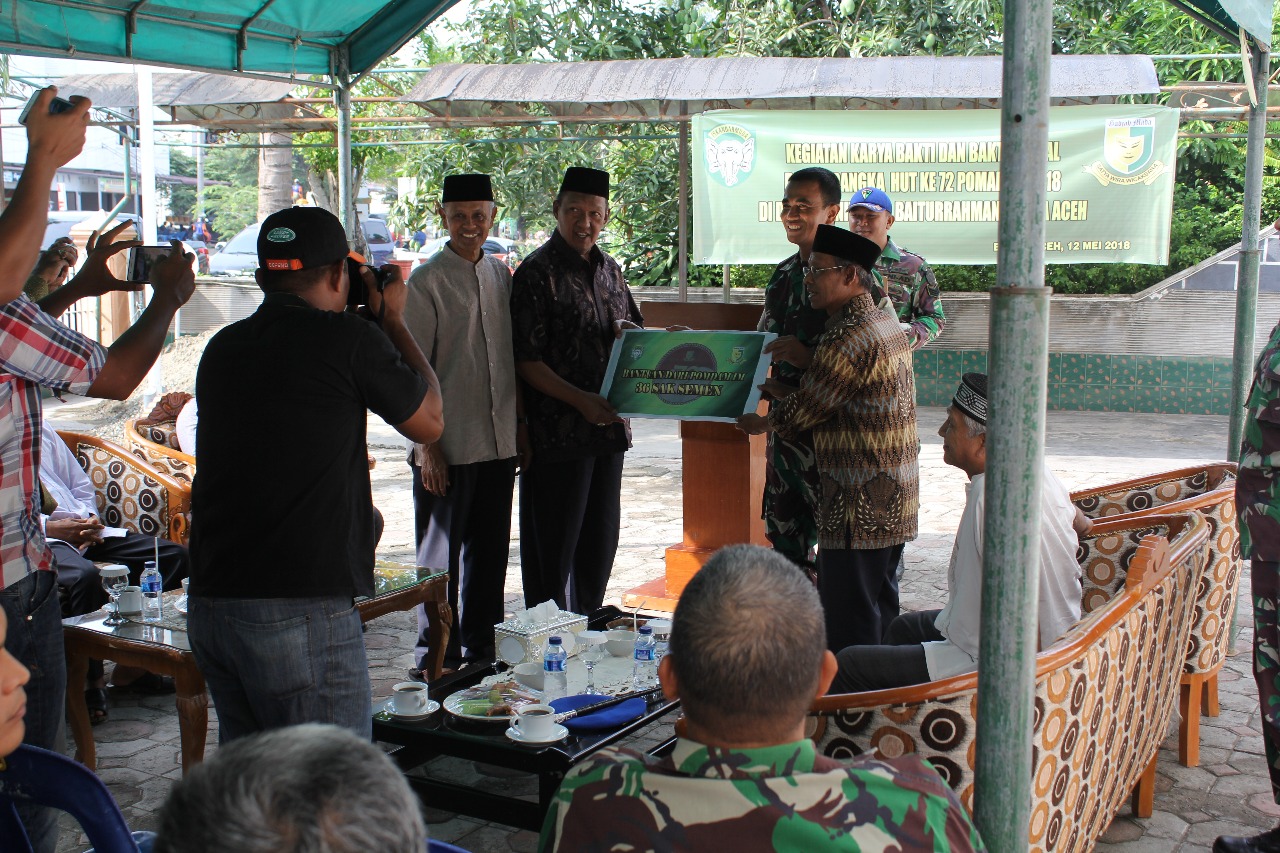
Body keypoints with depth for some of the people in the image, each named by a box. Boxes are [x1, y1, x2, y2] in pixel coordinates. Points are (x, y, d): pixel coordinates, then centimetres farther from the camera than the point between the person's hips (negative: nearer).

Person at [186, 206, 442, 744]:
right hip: (301, 611, -7)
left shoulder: (222, 347, 10)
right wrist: (393, 322, 16)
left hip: (208, 601, 7)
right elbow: (429, 422, 6)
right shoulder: (348, 338, -8)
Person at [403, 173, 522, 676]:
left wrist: (522, 425, 12)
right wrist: (426, 445, -12)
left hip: (500, 441, 5)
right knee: (440, 556, 3)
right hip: (448, 446, -5)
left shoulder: (502, 276, 11)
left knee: (489, 551, 13)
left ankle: (480, 649, 26)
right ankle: (435, 657, 17)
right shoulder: (427, 282, -7)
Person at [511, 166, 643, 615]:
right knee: (555, 546, 2)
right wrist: (580, 400, -23)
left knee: (600, 542, 15)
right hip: (558, 432, -7)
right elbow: (527, 362, -14)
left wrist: (630, 333, -1)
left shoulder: (609, 269, 12)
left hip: (608, 424, 7)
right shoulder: (537, 273, -10)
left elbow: (635, 325, 23)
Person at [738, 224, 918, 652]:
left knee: (847, 619, -3)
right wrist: (777, 388, 12)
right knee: (880, 604, 18)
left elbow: (804, 410, -14)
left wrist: (763, 422, 5)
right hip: (895, 499, 10)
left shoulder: (849, 336, -19)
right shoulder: (885, 324, 13)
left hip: (861, 504, -10)